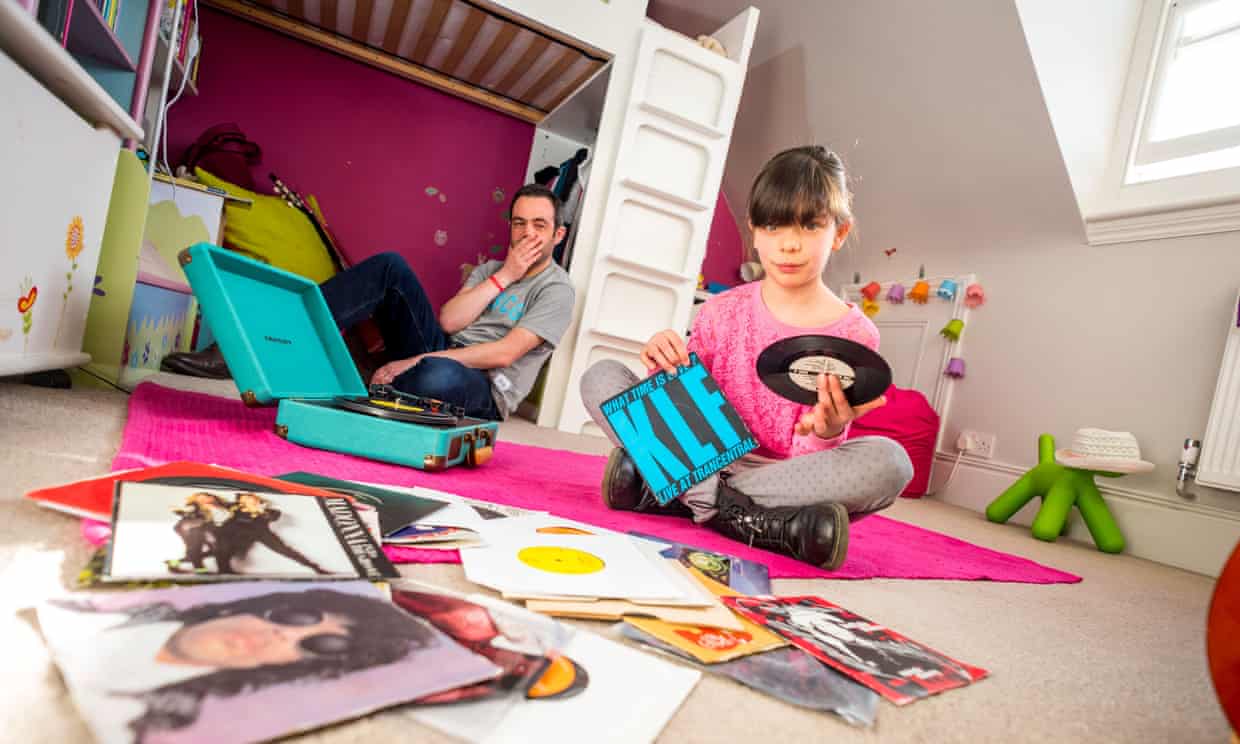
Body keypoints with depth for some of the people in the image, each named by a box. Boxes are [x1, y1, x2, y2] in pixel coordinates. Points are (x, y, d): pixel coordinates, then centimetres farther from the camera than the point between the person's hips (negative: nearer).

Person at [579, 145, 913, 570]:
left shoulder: (854, 335, -2)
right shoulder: (722, 311, 5)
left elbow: (807, 454, -4)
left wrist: (826, 434, -27)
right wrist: (668, 372, -14)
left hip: (788, 472, -1)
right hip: (703, 459, 2)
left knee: (889, 462, -30)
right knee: (601, 376, -12)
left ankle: (660, 492, -29)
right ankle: (735, 515, -25)